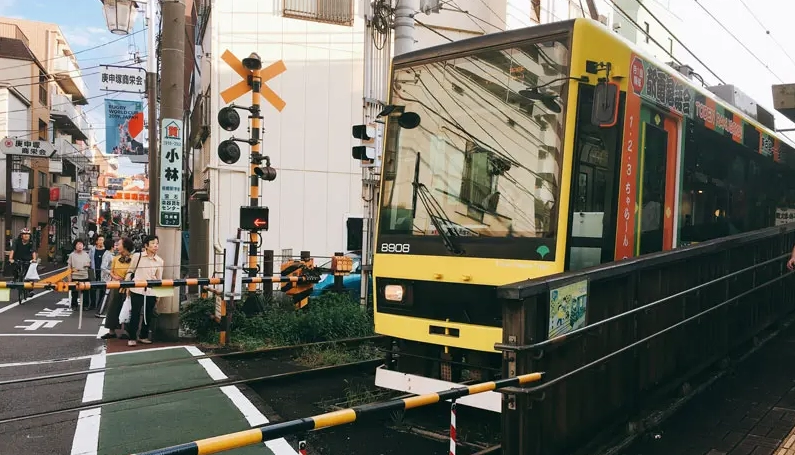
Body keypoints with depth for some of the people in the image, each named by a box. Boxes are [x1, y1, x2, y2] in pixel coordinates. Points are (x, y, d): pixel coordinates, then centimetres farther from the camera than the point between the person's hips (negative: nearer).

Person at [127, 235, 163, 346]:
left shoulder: (159, 261, 3)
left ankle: (143, 336, 25)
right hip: (137, 290, -2)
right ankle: (132, 338, 12)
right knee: (135, 314, 1)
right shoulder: (137, 256, -1)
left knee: (148, 315, 9)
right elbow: (131, 271, 9)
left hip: (151, 292, 2)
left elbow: (159, 279, 8)